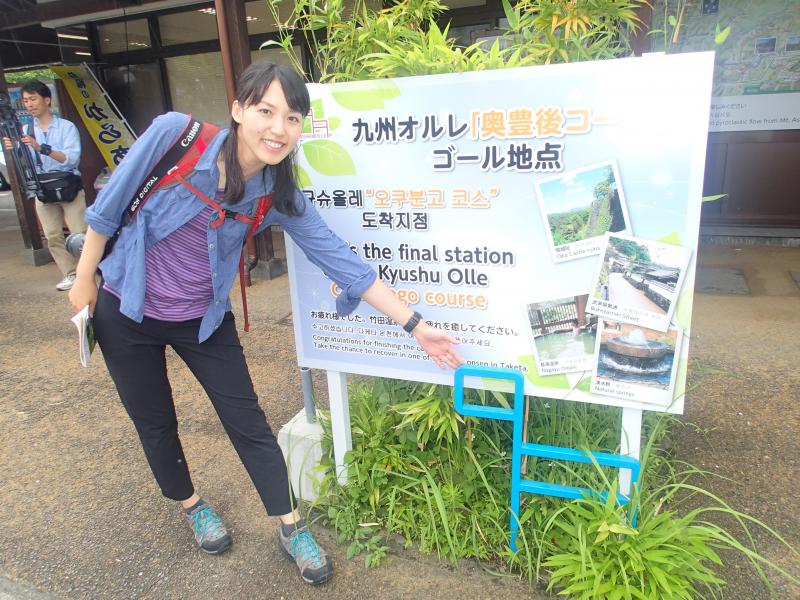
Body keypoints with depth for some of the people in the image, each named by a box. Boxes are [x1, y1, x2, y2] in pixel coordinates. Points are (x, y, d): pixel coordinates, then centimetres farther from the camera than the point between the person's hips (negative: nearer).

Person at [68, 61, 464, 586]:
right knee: (155, 423, 15)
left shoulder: (278, 195, -16)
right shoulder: (174, 134, -23)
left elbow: (341, 260, -16)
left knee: (248, 423, 2)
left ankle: (292, 528, 22)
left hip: (203, 320, 1)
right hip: (126, 312, 0)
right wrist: (85, 278, -1)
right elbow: (109, 206, -10)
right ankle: (193, 507, 43)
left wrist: (416, 326, -17)